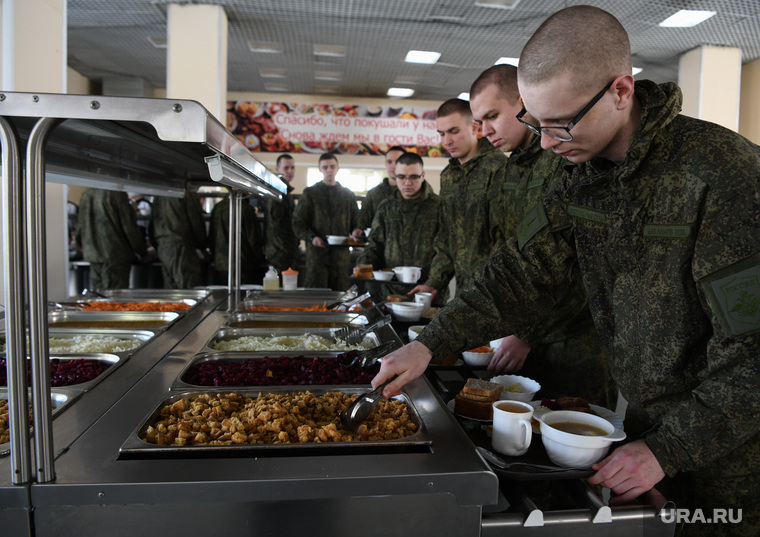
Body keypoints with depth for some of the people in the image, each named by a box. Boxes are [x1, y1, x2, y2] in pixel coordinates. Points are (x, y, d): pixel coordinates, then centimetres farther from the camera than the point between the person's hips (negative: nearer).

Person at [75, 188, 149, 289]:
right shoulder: (118, 193, -13)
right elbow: (130, 227, -11)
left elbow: (80, 228, 17)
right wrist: (143, 252, -1)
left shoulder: (86, 194, 10)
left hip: (92, 254, 7)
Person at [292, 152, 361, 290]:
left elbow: (355, 221, 19)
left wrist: (355, 231, -4)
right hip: (316, 253, -2)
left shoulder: (347, 194, 16)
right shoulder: (310, 193, 8)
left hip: (341, 252, 2)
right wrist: (311, 237, -14)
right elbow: (298, 223, 4)